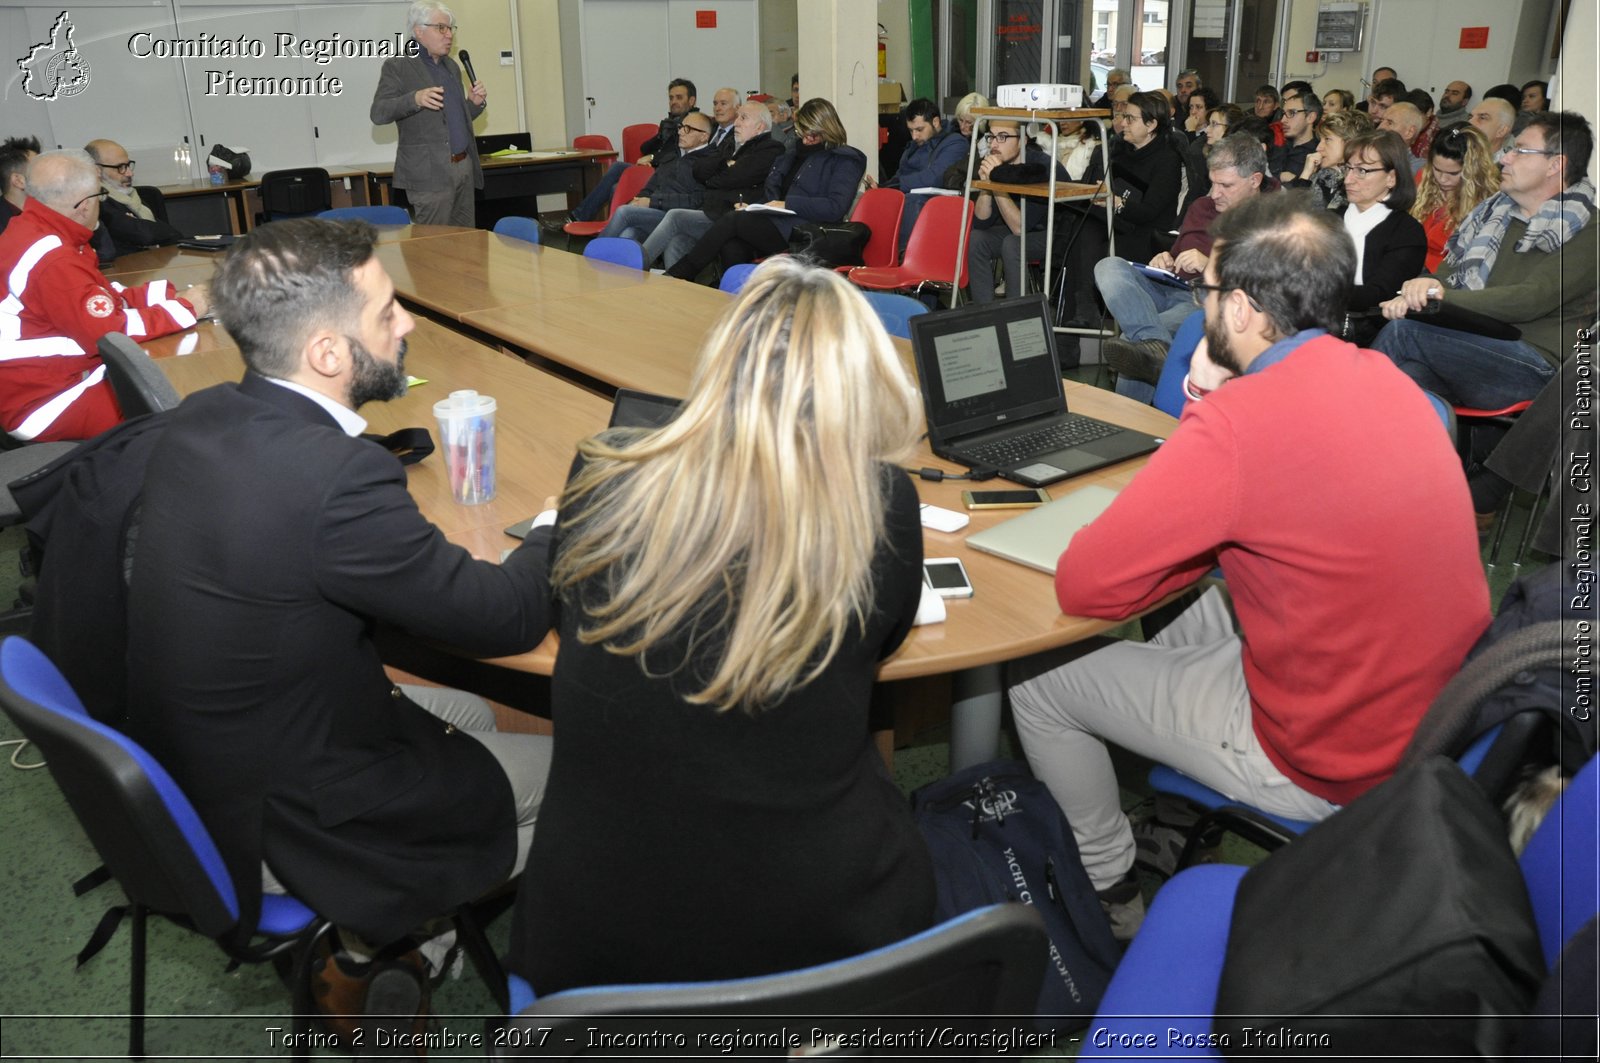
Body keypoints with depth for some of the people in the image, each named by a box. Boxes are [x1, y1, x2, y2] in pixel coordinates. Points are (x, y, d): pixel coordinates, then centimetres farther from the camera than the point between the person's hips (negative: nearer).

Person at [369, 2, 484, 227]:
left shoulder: (451, 66, 17)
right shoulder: (397, 67, -3)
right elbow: (378, 113, -13)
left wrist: (475, 103, 2)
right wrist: (415, 99, -28)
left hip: (464, 167, 7)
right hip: (429, 172, -7)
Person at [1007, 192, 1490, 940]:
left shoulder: (1238, 422, -29)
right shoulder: (1381, 376, -2)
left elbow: (1083, 587, -24)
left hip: (1330, 761, -8)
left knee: (1037, 682, 6)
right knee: (1211, 599, 31)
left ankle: (1110, 894, 27)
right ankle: (1179, 825, 40)